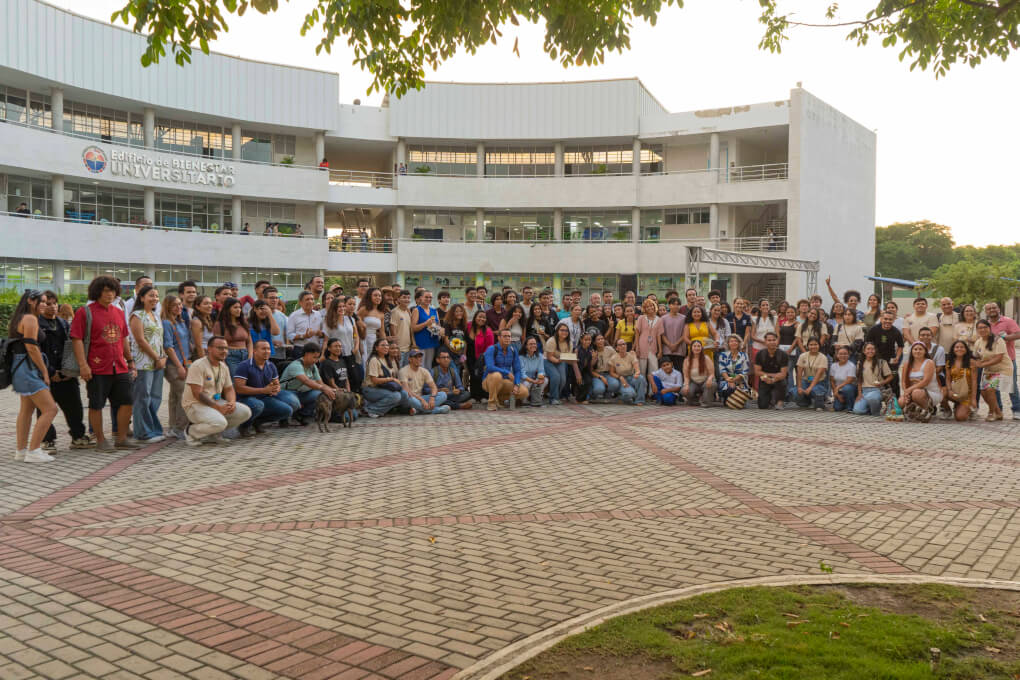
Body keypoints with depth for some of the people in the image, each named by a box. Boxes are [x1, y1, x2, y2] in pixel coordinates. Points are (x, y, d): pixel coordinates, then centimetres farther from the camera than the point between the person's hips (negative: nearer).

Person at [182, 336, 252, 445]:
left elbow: (229, 389, 16)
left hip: (216, 402, 8)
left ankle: (212, 433, 5)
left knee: (245, 412, -10)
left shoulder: (223, 367, 10)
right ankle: (191, 431, -4)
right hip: (195, 404, -8)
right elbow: (197, 394, -20)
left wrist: (232, 402, -8)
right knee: (220, 423, -34)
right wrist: (218, 407, -22)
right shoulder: (198, 365, -15)